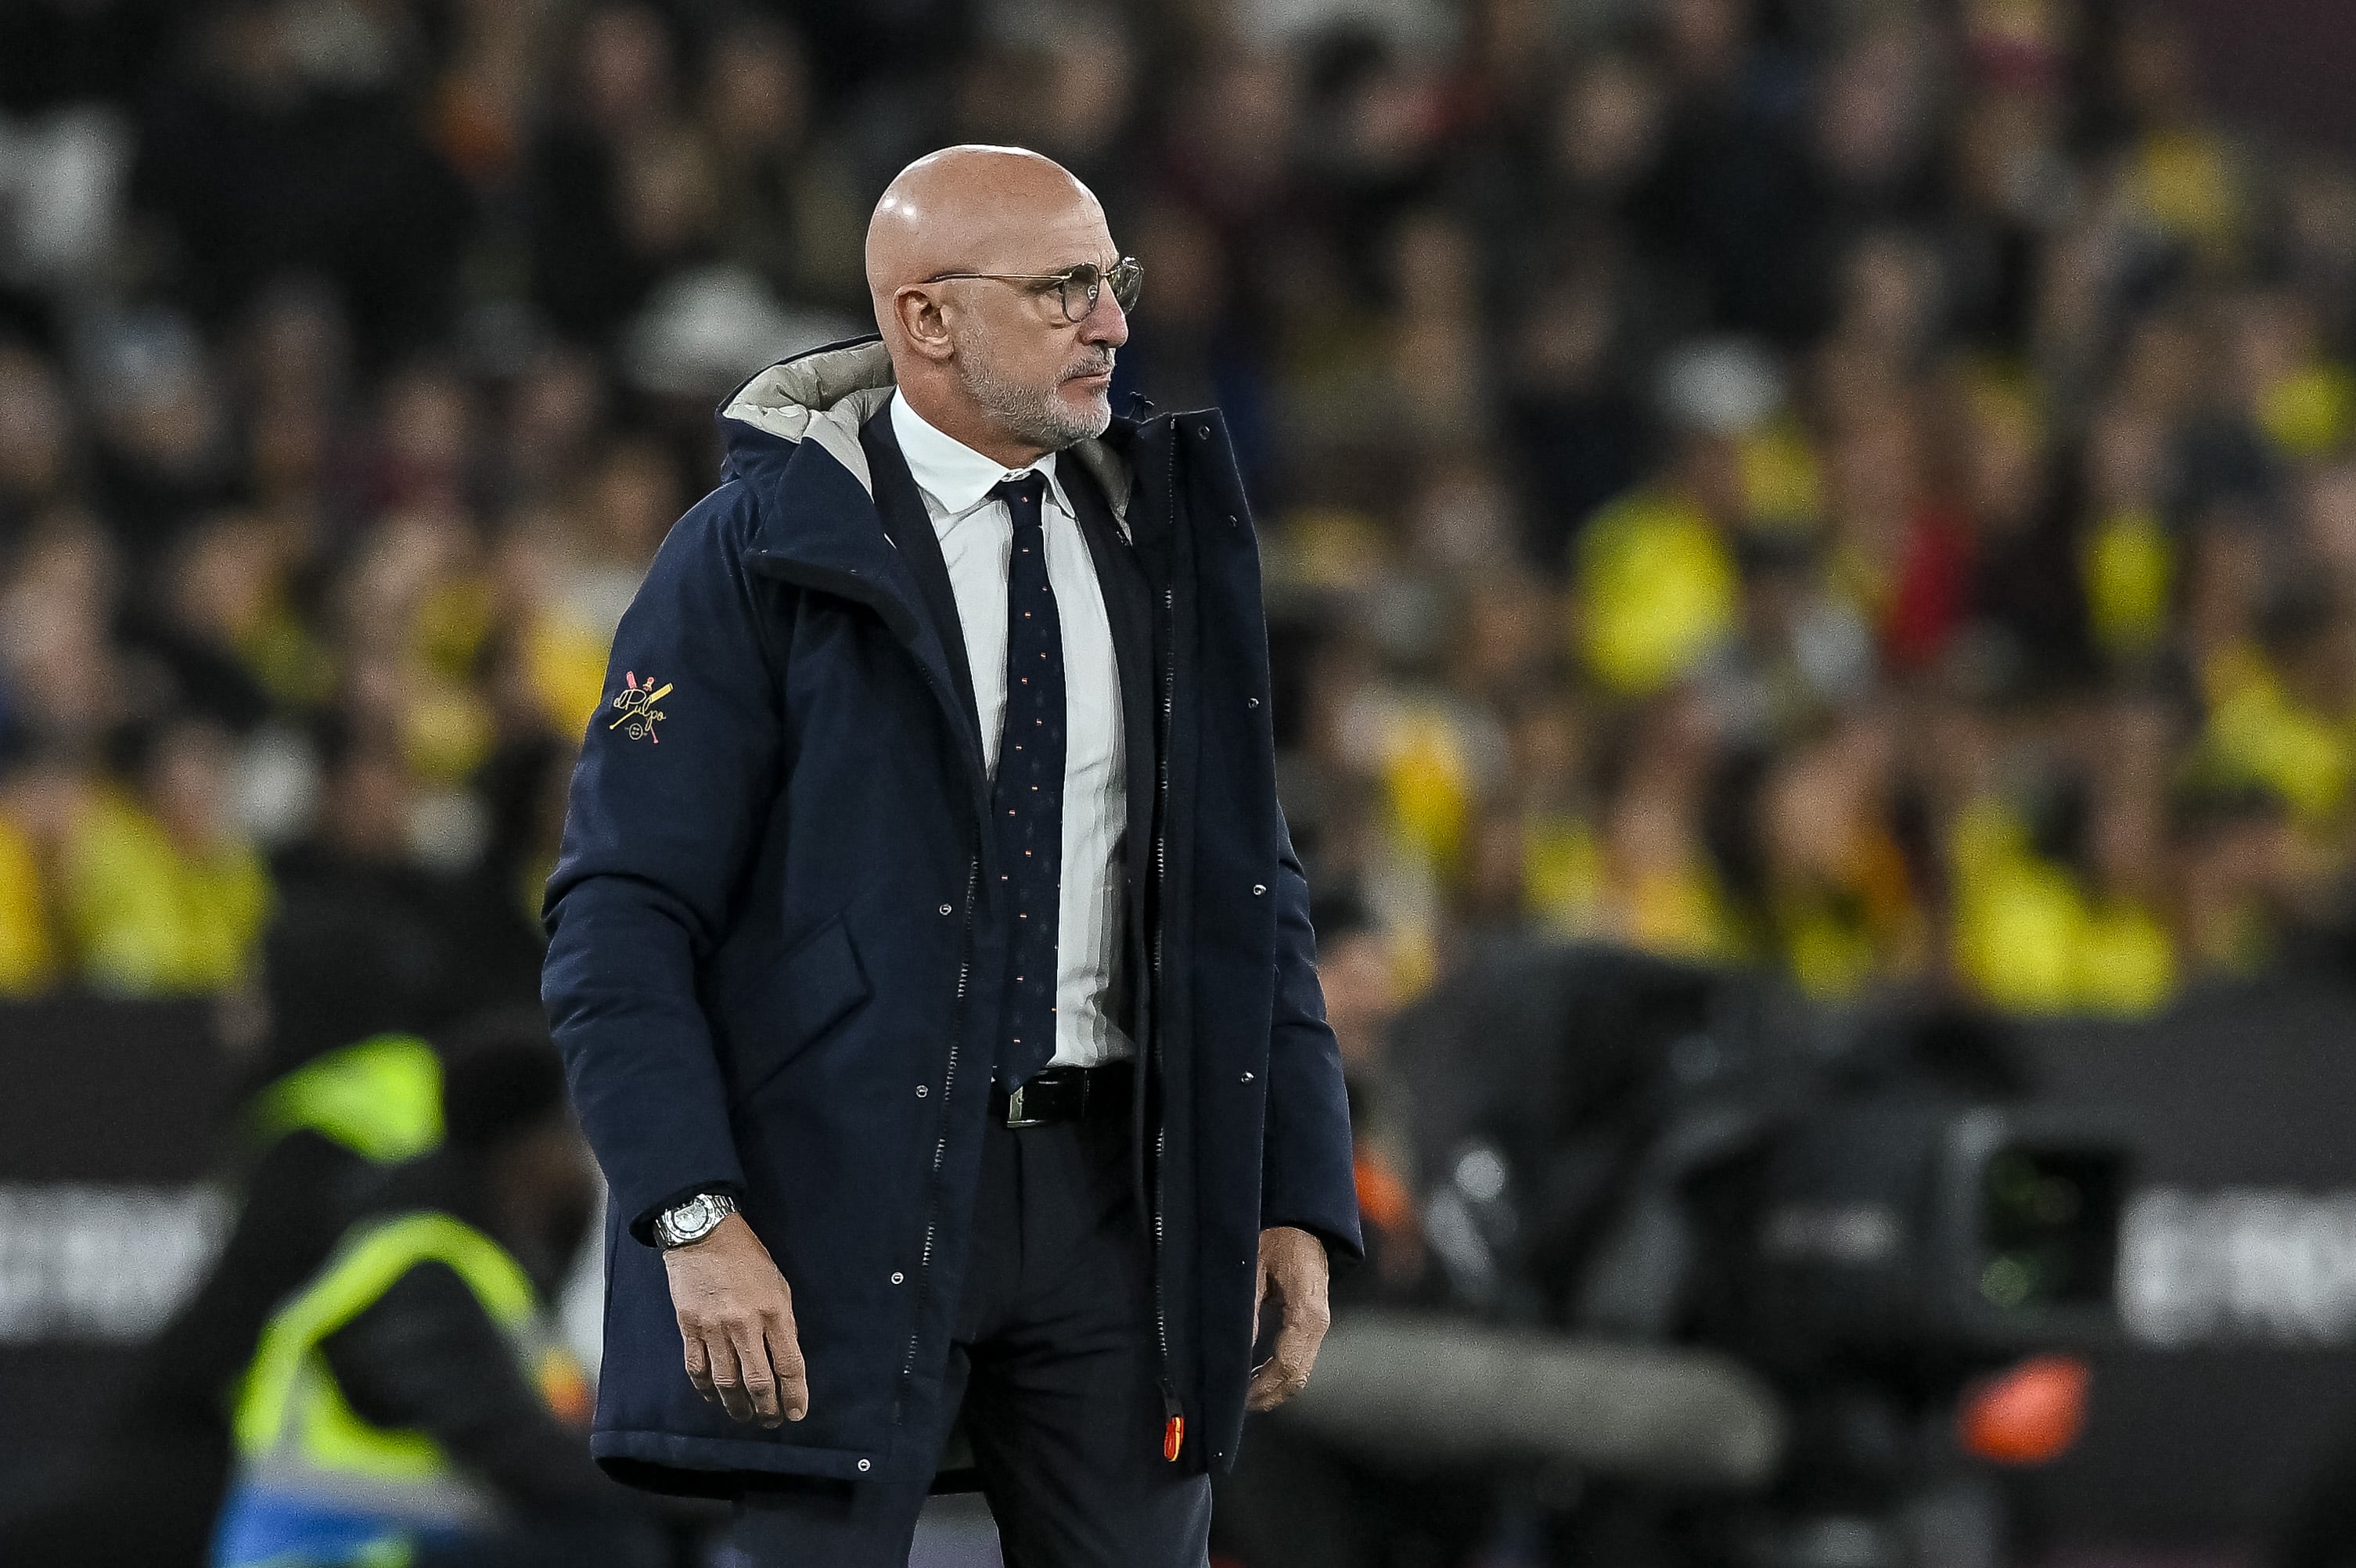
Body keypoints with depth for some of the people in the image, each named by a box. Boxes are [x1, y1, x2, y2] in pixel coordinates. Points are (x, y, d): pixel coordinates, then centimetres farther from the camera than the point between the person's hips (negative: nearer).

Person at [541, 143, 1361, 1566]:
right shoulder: (754, 556, -5)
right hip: (851, 1184, -4)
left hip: (1113, 1187, 4)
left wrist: (1298, 1198, 5)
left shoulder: (1160, 542, 10)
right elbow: (623, 916, -9)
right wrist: (696, 1221, -19)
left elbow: (1249, 892, 13)